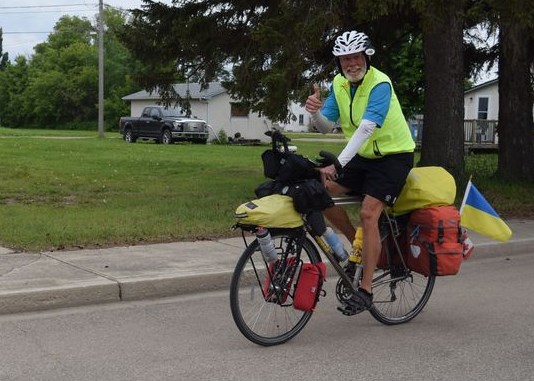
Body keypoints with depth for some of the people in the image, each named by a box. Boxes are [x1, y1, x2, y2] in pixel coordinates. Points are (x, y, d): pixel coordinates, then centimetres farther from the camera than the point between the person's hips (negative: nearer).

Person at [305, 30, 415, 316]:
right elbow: (326, 126, 1)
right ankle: (360, 246, 10)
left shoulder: (380, 84, -22)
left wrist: (338, 163, -43)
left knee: (368, 213, -20)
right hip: (364, 156, 7)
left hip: (393, 155, -7)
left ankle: (365, 290, -13)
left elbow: (366, 128, -33)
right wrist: (315, 111, -23)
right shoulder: (338, 84, 1)